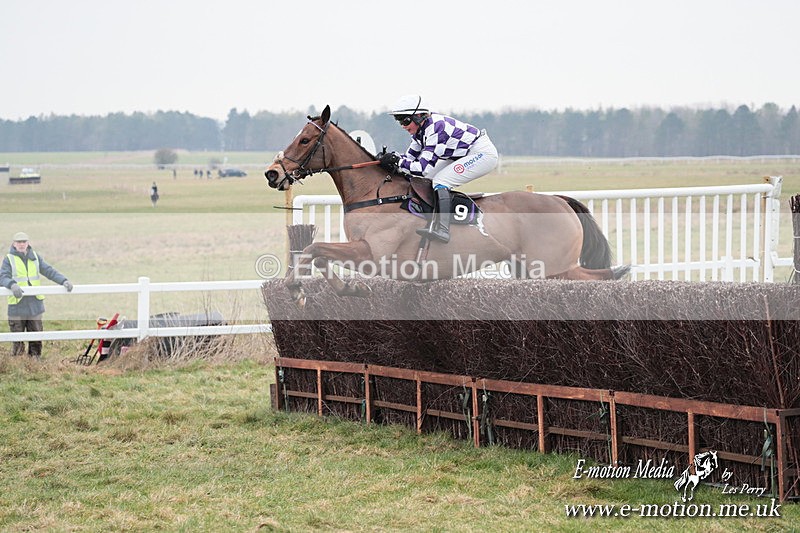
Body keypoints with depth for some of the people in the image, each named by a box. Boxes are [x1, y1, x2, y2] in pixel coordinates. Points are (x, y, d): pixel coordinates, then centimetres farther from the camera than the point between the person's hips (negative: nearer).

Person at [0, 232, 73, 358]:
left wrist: (64, 281, -9)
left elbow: (49, 271, 6)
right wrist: (12, 285, -31)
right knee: (17, 342, 0)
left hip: (35, 305, 3)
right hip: (17, 307, -3)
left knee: (36, 340, 7)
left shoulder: (35, 258, 13)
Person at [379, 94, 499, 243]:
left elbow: (424, 168, -30)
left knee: (440, 180, -22)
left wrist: (397, 162, -26)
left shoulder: (435, 128, -29)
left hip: (484, 153, -10)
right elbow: (410, 156, 5)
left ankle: (442, 230, -30)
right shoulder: (421, 128, 0)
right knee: (426, 179, 6)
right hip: (464, 154, 10)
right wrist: (392, 157, -14)